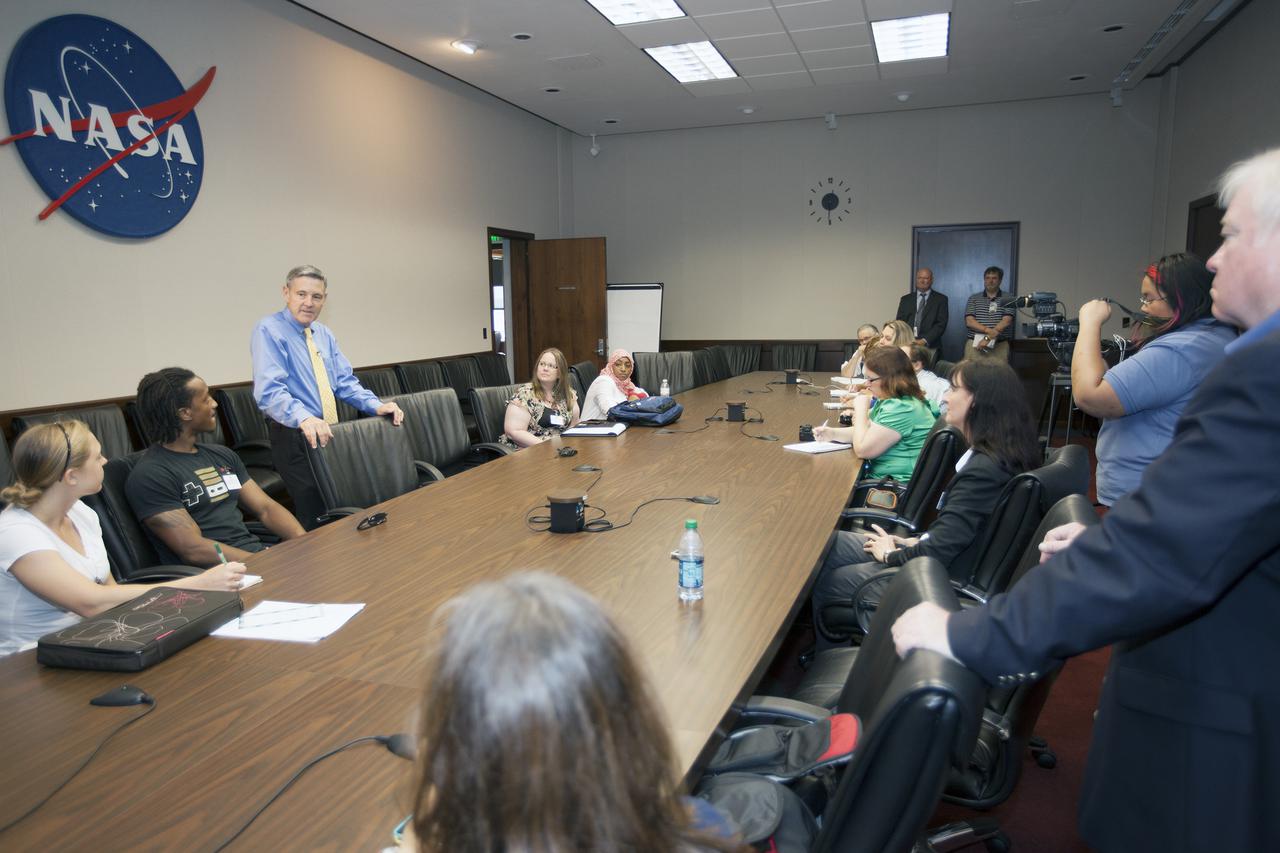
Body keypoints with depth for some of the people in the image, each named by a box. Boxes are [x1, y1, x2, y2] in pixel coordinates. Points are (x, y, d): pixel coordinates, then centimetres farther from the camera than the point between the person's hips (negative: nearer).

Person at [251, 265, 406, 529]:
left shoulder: (324, 334, 13)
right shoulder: (269, 330, -10)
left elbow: (345, 381, 13)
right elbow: (269, 390, -23)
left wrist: (377, 406, -5)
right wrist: (304, 418, -40)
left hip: (329, 433, 7)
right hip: (294, 436, -7)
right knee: (316, 520, -7)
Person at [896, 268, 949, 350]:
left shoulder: (941, 299, 6)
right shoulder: (905, 299, 13)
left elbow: (941, 324, -2)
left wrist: (924, 341, -15)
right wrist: (905, 340, -10)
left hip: (930, 346, -2)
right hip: (907, 345, 2)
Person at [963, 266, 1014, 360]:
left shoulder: (1007, 299, 6)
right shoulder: (973, 299, 10)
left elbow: (1006, 322, -6)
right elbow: (969, 322, -1)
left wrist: (988, 338, -16)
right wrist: (988, 330, -17)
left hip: (999, 347, -1)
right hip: (974, 345, 1)